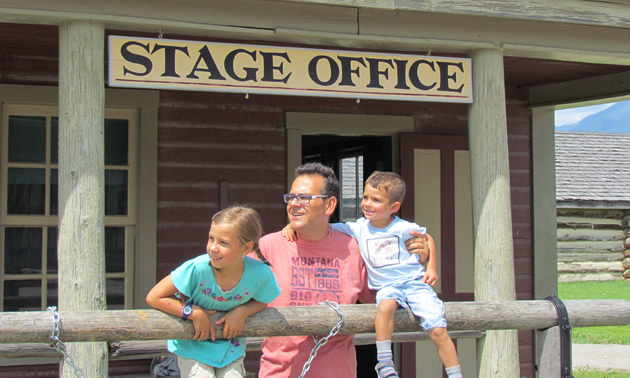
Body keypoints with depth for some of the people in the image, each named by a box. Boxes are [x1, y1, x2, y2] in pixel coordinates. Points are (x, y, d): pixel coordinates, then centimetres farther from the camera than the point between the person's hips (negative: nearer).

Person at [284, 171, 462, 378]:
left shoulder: (403, 228, -3)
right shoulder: (359, 229, 0)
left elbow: (428, 239, 16)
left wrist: (431, 268, 6)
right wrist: (292, 225, -11)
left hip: (414, 281, 0)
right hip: (386, 286, 1)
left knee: (438, 330, -15)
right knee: (385, 305, -36)